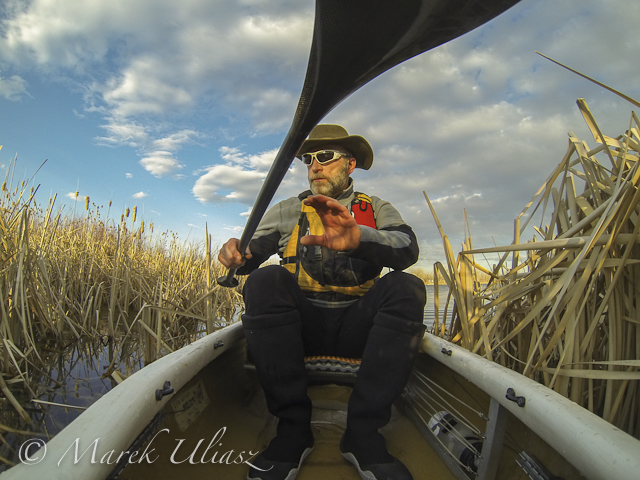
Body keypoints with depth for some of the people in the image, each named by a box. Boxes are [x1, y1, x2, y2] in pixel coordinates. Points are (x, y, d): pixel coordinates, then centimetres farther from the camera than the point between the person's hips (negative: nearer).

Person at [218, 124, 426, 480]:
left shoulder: (377, 209, 9)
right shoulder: (288, 211, 13)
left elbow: (408, 249, -12)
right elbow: (250, 255, 3)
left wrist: (358, 237, -33)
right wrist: (236, 253, -23)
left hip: (356, 327, 0)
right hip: (300, 325, 1)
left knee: (407, 288, -24)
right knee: (265, 281, -26)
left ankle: (363, 433, -19)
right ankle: (293, 428, -17)